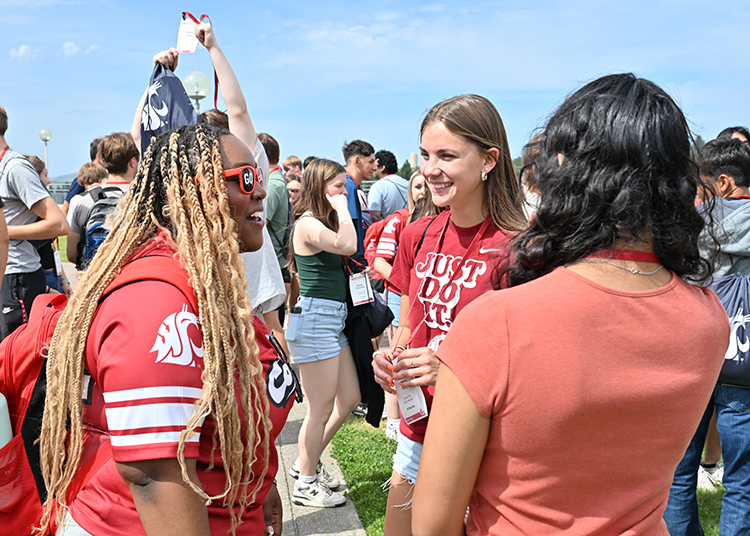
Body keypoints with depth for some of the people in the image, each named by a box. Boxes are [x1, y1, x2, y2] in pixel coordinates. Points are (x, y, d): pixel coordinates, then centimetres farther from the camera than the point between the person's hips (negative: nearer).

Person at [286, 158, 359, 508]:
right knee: (321, 410, 2)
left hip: (333, 319, 10)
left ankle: (307, 461, 33)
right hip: (314, 318, -10)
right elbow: (347, 246, -30)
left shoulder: (323, 222, 16)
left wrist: (343, 212, 9)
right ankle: (306, 484, 21)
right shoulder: (307, 224, -14)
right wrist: (342, 210, -17)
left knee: (350, 399, 16)